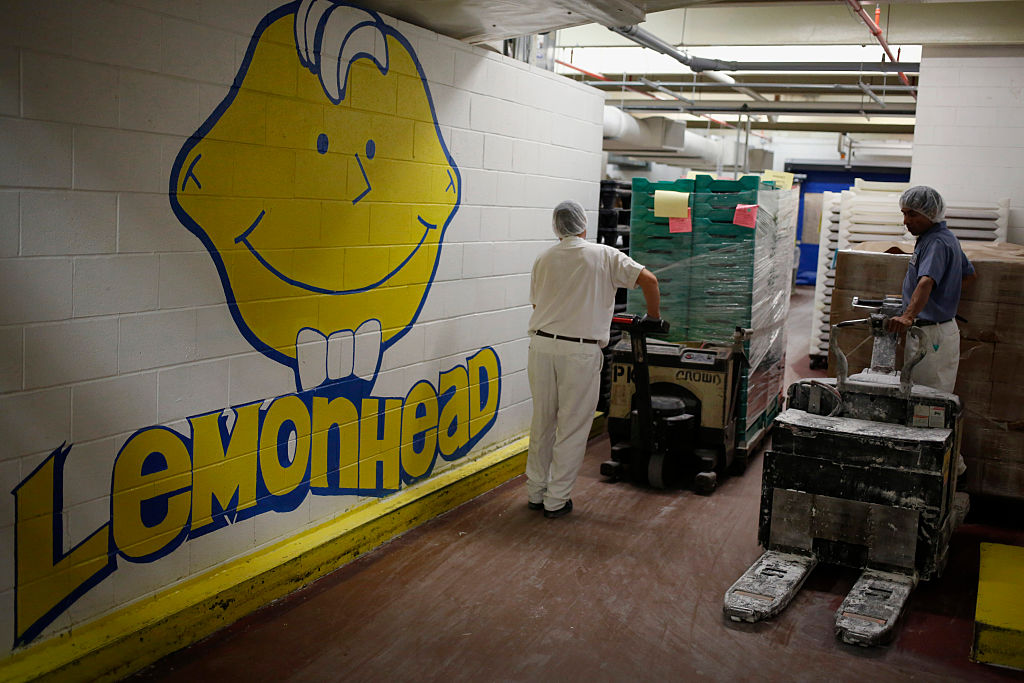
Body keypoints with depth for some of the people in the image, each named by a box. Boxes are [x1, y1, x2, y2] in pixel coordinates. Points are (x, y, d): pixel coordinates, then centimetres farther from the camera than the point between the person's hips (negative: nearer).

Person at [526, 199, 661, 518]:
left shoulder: (543, 260, 11)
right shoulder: (604, 256, 1)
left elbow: (536, 304, 15)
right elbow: (649, 280, -6)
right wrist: (653, 315, 9)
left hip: (541, 345, 4)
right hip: (580, 351, -4)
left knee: (542, 422, 15)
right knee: (572, 427, 6)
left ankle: (536, 492, 24)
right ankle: (556, 499, 11)